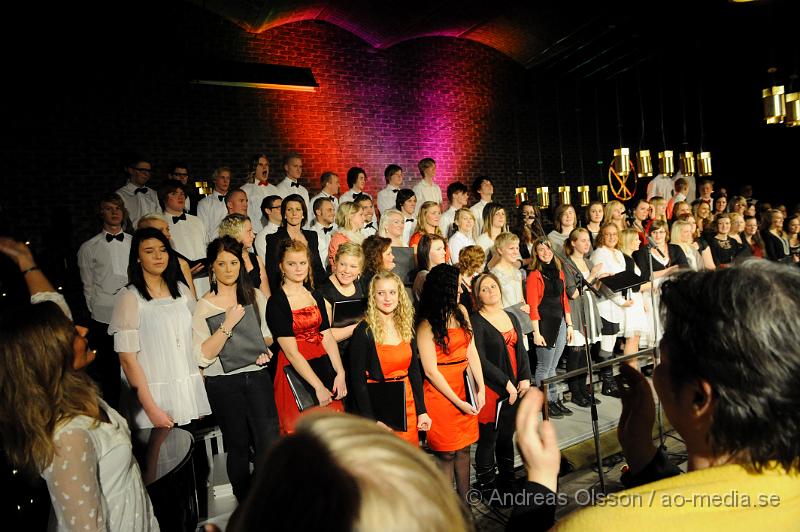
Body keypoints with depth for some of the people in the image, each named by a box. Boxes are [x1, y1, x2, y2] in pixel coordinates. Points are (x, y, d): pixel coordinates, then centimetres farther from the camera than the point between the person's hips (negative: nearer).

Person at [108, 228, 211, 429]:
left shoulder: (182, 290, 8)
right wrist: (151, 409, -13)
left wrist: (201, 387, 6)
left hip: (190, 390, 4)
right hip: (154, 396, -4)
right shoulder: (129, 297, -6)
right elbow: (127, 359, -10)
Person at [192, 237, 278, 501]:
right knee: (238, 445, 11)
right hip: (223, 383, -2)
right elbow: (203, 355, -12)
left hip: (256, 375, 2)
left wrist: (263, 347, -6)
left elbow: (269, 335, 15)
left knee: (269, 441, -1)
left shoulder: (255, 296, 4)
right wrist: (228, 324, -22)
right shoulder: (204, 306, -5)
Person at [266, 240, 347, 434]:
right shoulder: (276, 302, -10)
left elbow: (328, 338, 0)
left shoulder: (316, 297, 8)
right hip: (295, 370, -5)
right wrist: (318, 387, -21)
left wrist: (340, 373, -14)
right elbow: (291, 352, -17)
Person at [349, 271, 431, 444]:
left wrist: (421, 410, 6)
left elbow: (414, 370, 9)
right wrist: (371, 420, -14)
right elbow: (358, 380, -11)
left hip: (407, 405, 5)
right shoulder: (364, 331, -12)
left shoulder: (406, 327, 4)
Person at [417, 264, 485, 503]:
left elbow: (471, 351, 4)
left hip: (465, 388, 6)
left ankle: (464, 502, 28)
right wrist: (458, 402, -12)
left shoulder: (461, 311, 4)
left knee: (464, 448, 14)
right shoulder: (426, 324, -13)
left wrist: (480, 389, -2)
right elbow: (431, 370, -13)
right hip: (440, 392, -5)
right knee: (446, 452, 6)